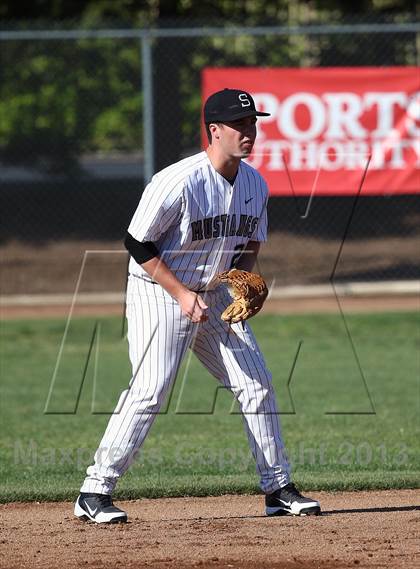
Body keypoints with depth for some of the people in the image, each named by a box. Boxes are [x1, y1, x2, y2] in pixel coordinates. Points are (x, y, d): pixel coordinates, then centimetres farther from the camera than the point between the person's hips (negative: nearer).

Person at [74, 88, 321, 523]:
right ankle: (94, 493, -10)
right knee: (150, 390, -16)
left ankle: (277, 488, 13)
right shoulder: (179, 182, -23)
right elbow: (137, 243, -17)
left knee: (257, 384, 3)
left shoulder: (256, 184, 0)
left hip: (211, 295, 7)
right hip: (158, 292, -7)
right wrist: (181, 294, -19)